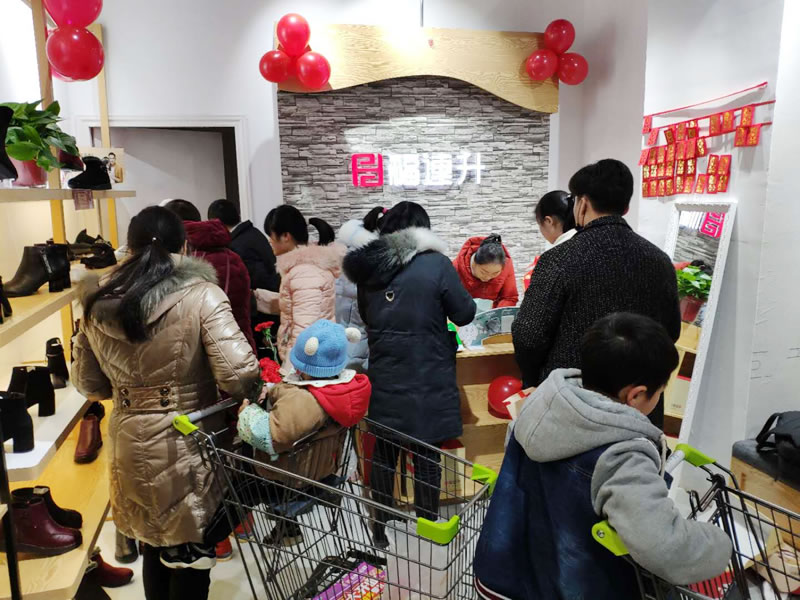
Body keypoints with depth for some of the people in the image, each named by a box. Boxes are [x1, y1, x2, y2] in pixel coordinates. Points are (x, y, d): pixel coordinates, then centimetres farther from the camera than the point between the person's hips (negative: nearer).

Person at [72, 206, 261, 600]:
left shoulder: (97, 302, 1)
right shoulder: (201, 294, -16)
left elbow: (88, 384, 11)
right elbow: (238, 374, -25)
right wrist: (256, 390, -4)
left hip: (130, 445, 5)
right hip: (186, 445, -5)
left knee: (154, 547, 25)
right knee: (189, 553, 14)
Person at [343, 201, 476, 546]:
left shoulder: (368, 266, 2)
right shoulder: (436, 264, -12)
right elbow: (465, 314, -4)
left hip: (383, 377, 4)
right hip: (427, 379, -4)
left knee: (384, 453, 15)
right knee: (426, 456, 9)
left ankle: (380, 529, 29)